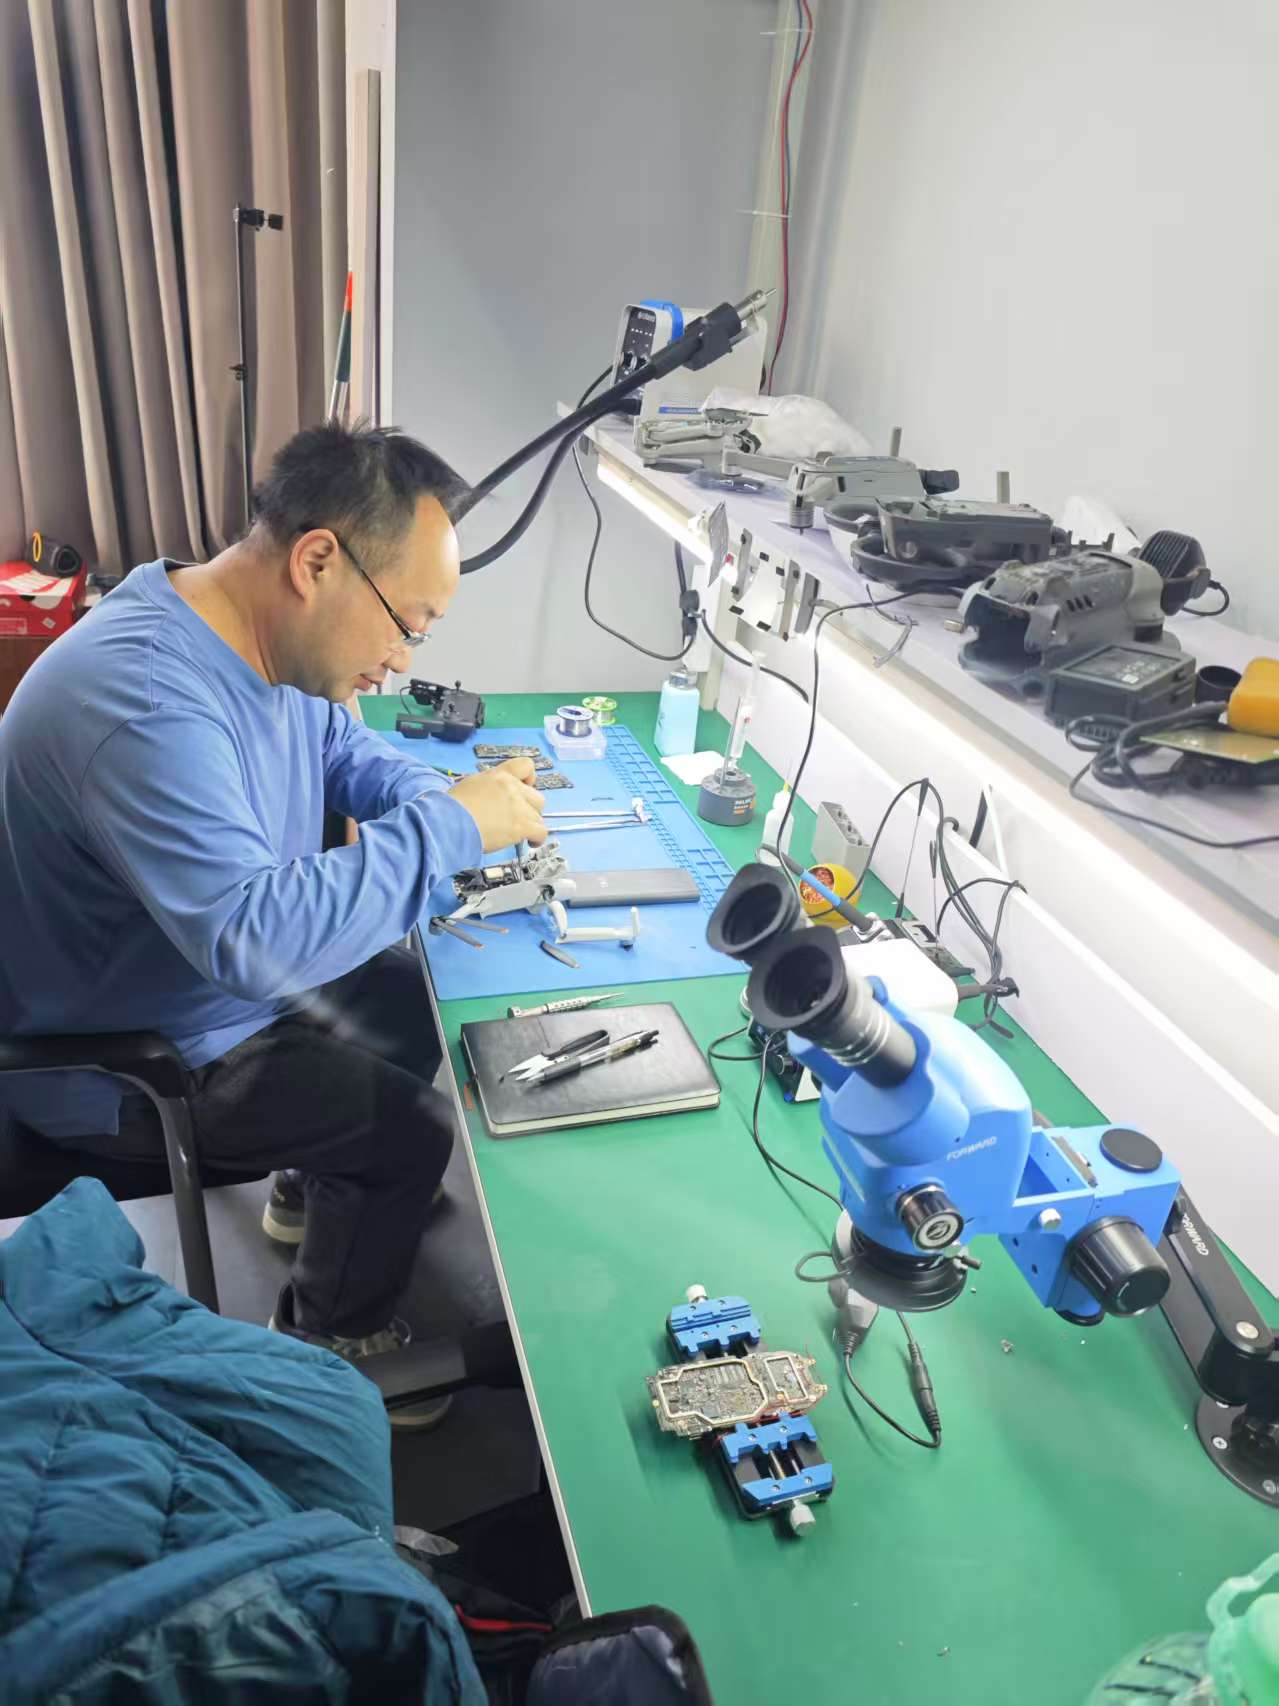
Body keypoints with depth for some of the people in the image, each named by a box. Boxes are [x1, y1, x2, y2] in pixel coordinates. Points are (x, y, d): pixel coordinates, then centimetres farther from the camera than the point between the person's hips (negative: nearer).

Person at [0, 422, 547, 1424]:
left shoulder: (267, 637, -7)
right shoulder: (144, 700, -37)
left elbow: (341, 748, 10)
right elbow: (258, 934, -44)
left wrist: (449, 798, -10)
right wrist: (448, 828, -33)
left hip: (225, 981, 9)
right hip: (112, 1066, -9)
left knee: (431, 1002, 14)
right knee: (411, 1123, -10)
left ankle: (315, 1188, 37)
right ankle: (333, 1341, 18)